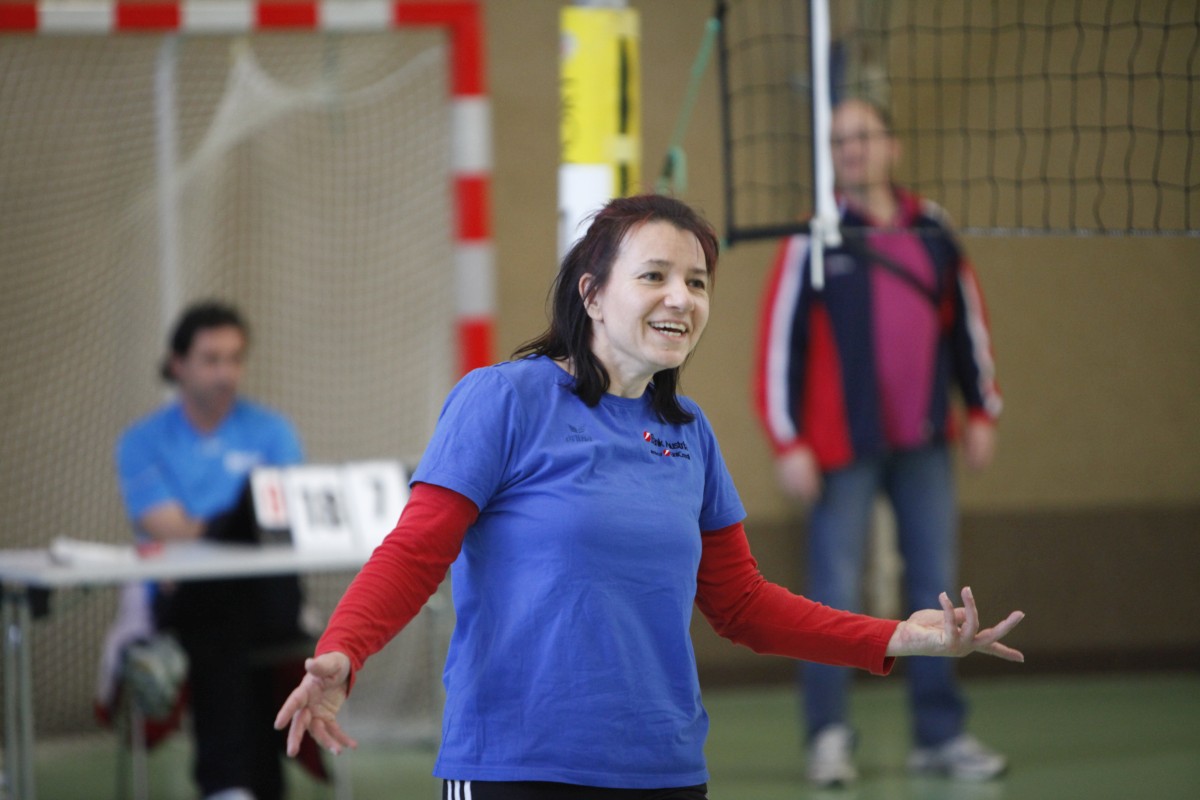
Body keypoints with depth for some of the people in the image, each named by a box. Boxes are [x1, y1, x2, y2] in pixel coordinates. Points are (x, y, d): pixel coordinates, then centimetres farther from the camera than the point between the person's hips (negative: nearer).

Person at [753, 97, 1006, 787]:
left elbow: (967, 318, 15)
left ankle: (941, 734, 14)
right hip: (844, 448, -4)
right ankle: (830, 736, 5)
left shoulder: (932, 230, 7)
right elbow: (781, 338, -7)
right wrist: (788, 442, -11)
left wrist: (983, 411, 11)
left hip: (925, 444, 4)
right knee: (837, 593, -3)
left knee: (936, 585, 7)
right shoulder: (815, 238, -5)